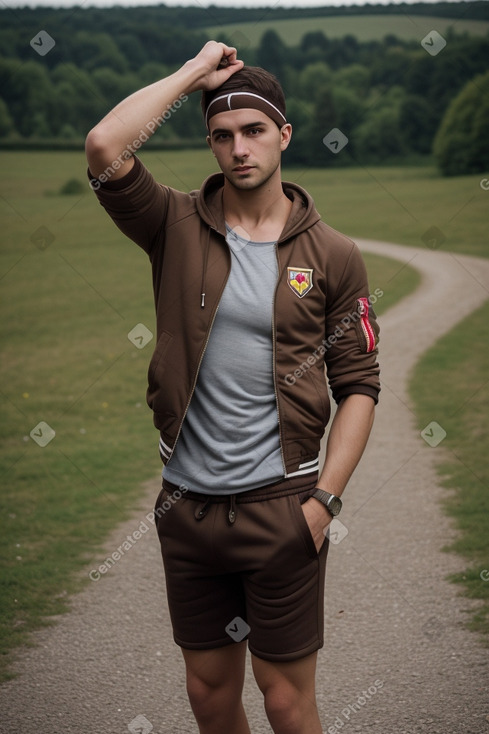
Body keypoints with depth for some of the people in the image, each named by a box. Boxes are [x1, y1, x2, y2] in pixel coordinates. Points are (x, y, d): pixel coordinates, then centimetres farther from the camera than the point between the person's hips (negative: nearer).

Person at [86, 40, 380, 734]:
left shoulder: (333, 255, -1)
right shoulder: (178, 228, 1)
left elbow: (358, 385, 0)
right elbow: (104, 147, -17)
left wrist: (324, 501, -10)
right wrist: (195, 72, -7)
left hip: (280, 507, -2)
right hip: (187, 505, 2)